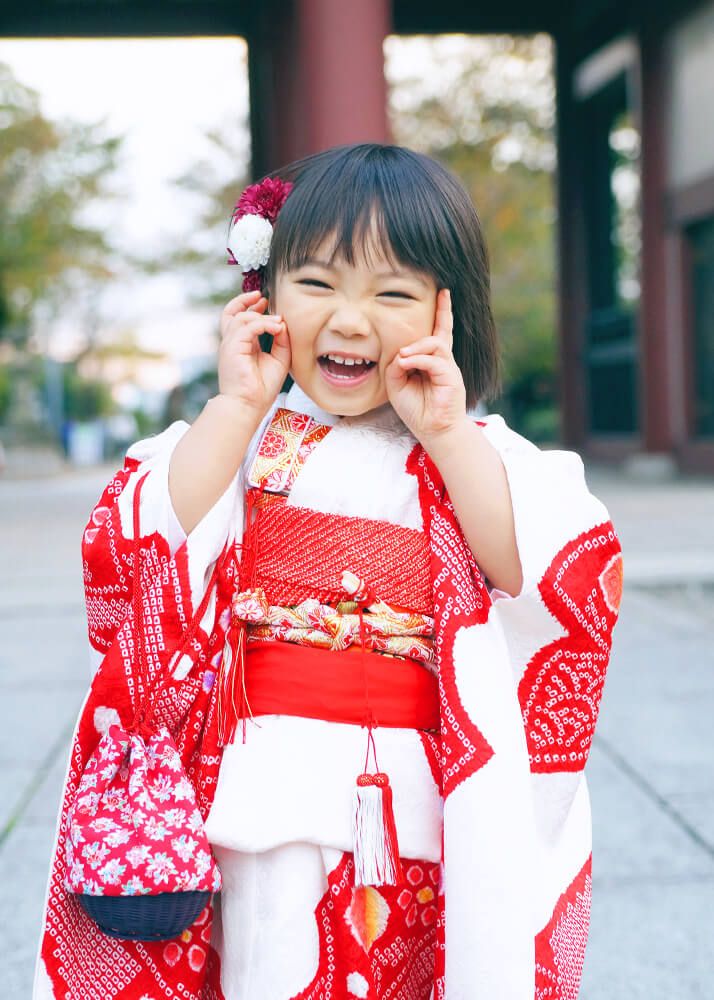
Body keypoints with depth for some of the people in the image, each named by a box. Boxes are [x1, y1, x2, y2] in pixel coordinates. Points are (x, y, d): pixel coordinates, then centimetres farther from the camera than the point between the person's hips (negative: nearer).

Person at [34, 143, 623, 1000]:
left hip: (429, 803, 1)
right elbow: (145, 548, -11)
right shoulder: (236, 438, 4)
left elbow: (544, 574, -10)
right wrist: (238, 406, -11)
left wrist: (446, 433, -12)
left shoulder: (472, 449, 4)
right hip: (273, 794, 0)